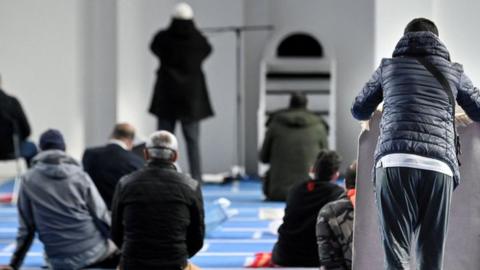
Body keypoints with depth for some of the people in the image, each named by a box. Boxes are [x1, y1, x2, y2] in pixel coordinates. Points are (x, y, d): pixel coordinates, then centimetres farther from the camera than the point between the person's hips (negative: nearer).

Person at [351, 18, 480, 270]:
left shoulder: (388, 67, 21)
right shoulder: (453, 71, 22)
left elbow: (358, 110, 31)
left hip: (394, 163, -1)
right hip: (439, 166, 1)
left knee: (396, 248, -9)